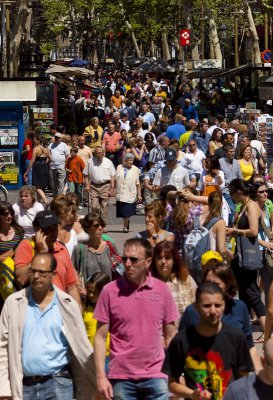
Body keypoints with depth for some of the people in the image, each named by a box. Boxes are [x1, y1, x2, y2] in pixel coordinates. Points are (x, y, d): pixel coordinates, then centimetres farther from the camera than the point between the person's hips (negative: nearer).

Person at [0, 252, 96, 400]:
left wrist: (97, 382, 5)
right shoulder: (14, 303, 3)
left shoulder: (67, 304, 2)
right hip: (24, 386, 1)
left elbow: (82, 346, 6)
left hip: (58, 384, -1)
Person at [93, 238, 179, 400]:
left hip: (156, 376, 1)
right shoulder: (110, 291, -2)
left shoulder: (162, 290, 3)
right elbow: (100, 337, 0)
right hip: (121, 378, -1)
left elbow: (170, 336, 9)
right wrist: (101, 376, -7)